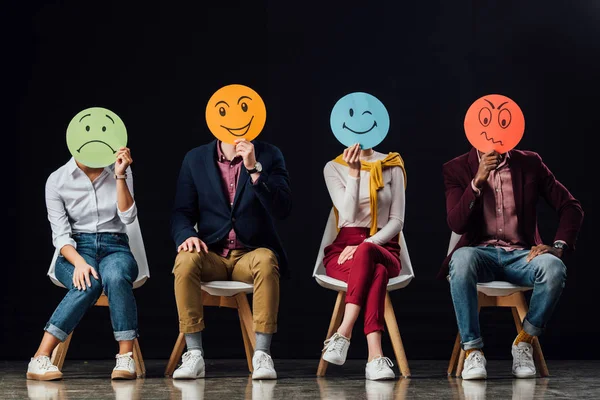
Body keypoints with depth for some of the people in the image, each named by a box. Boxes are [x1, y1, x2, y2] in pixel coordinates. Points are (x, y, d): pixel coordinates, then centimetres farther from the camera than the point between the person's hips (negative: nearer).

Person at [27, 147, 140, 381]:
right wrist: (80, 262, -24)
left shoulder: (119, 171, 5)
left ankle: (126, 357, -36)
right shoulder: (57, 180, -1)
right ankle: (40, 359, -36)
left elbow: (128, 217, -6)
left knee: (115, 276, -37)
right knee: (89, 283, -38)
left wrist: (120, 177, -15)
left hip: (115, 249, 1)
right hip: (75, 250, -1)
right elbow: (60, 234, -6)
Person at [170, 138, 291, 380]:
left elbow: (282, 209, -9)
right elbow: (182, 213, 6)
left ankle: (262, 355, -32)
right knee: (186, 260, -32)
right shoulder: (195, 159, 8)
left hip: (251, 254, -1)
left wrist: (254, 168, -19)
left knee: (266, 261, -36)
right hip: (211, 255, 1)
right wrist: (187, 235, -16)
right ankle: (194, 355, -27)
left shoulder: (268, 155, 3)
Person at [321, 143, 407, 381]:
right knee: (377, 273, -37)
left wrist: (367, 245, -14)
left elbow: (397, 220, 1)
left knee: (366, 252, -39)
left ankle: (343, 335, -43)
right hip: (343, 249, -1)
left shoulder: (392, 167, 6)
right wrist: (354, 173, -19)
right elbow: (348, 214, -9)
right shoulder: (333, 168, 5)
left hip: (383, 249, 1)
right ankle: (375, 357, -46)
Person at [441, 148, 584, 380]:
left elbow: (571, 207, 6)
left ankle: (524, 342, -9)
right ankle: (473, 351, -27)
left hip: (521, 255, 1)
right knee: (462, 259, -38)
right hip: (482, 253, -1)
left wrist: (558, 247, -10)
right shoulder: (457, 169, 3)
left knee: (554, 268, -33)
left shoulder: (529, 163, 6)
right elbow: (456, 225, -9)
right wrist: (477, 181, -21)